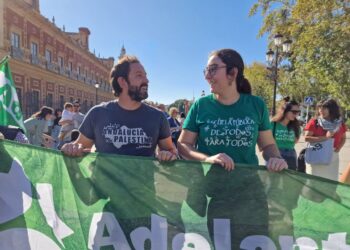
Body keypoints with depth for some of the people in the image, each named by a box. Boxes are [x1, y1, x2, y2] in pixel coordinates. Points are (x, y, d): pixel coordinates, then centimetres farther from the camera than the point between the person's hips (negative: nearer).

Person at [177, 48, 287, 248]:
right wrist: (207, 159, -20)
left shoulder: (256, 105, -1)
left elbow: (268, 144, 8)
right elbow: (183, 145, -2)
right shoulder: (201, 105, -4)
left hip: (249, 193, 1)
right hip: (209, 192, 0)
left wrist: (276, 159, -14)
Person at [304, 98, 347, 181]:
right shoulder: (314, 122, -9)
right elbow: (307, 138, -16)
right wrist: (325, 137, -21)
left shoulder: (340, 123, 4)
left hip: (333, 157, 4)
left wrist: (338, 149, 0)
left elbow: (343, 138, 18)